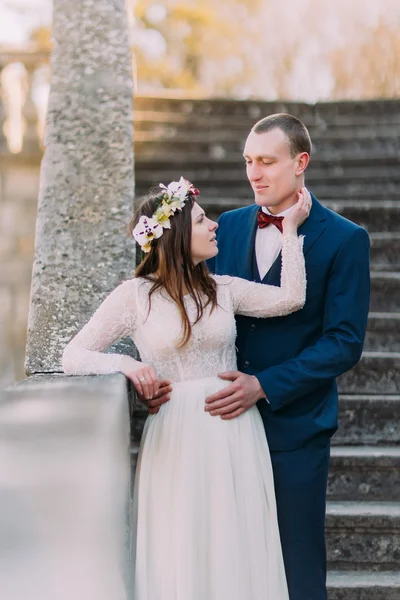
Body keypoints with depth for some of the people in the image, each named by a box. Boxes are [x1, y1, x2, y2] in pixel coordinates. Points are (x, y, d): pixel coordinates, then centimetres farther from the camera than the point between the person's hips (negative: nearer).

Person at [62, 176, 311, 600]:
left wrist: (290, 228, -2)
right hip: (176, 436, -3)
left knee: (236, 550, 7)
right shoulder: (134, 295, -1)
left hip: (234, 433, 3)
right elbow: (73, 357, -2)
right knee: (180, 553, 2)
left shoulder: (224, 289, 9)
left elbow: (290, 298, -6)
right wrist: (124, 364, -19)